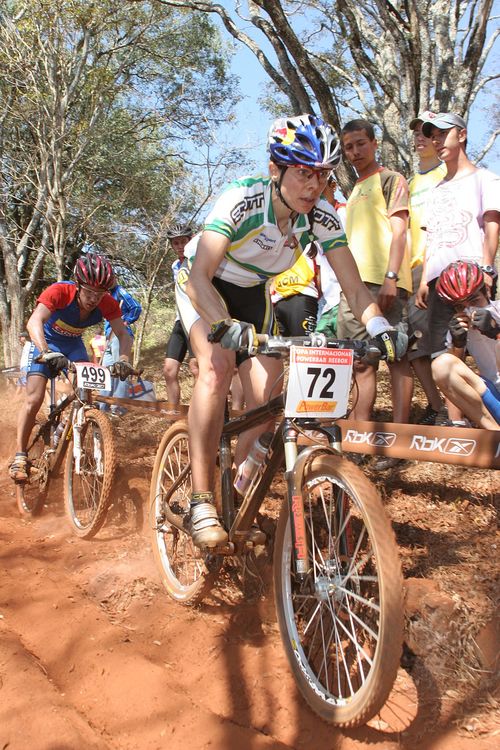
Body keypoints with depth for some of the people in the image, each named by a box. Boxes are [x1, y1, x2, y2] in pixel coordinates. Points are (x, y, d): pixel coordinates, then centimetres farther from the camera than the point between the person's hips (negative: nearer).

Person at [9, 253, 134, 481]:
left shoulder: (107, 304, -24)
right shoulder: (59, 291, -35)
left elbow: (123, 334, -27)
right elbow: (34, 322, -47)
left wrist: (123, 358, -49)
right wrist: (47, 352, -64)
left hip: (74, 345, 3)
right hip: (46, 343, -3)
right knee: (34, 399, -13)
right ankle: (20, 456, 1)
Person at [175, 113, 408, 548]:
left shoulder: (322, 216, -19)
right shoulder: (242, 200, -32)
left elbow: (354, 287, -19)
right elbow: (199, 275, -40)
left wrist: (379, 327, -39)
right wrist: (227, 325, -57)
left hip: (253, 292, 4)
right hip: (204, 286, -4)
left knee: (265, 401, -9)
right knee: (217, 366, -32)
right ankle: (202, 500, -26)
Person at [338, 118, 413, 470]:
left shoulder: (390, 180, 5)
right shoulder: (355, 190, 28)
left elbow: (398, 231, -6)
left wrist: (391, 277, -18)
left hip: (384, 282, -8)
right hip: (355, 284, 8)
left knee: (397, 358, -8)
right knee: (362, 363, 6)